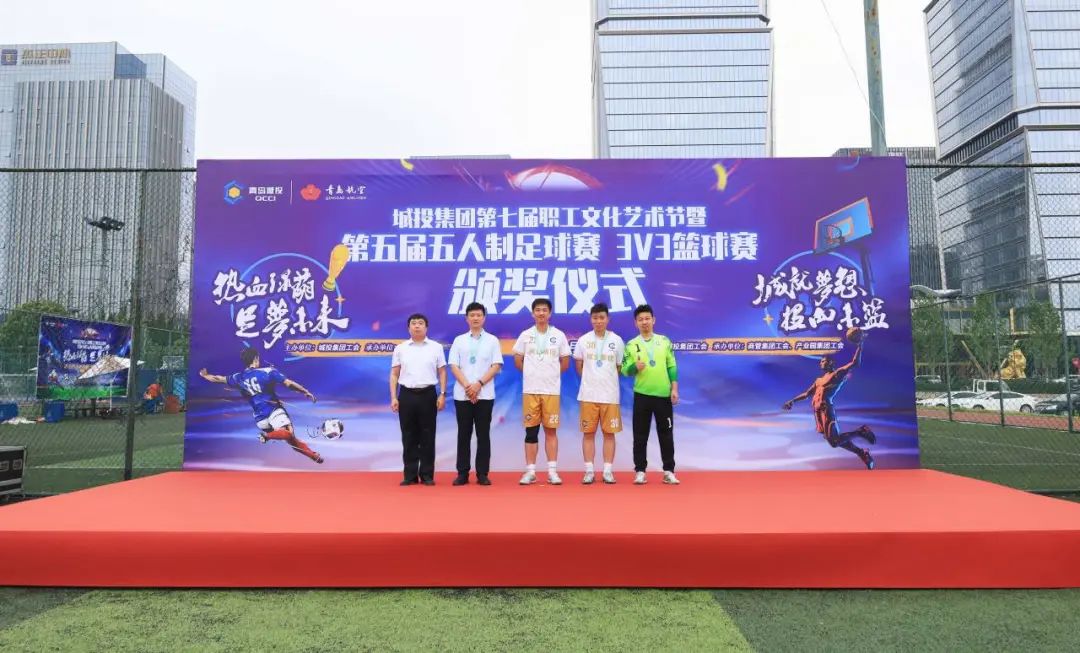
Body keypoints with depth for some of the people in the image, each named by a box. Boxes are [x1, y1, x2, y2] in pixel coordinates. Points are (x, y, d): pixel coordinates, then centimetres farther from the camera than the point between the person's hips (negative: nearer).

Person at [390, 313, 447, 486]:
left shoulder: (436, 347, 4)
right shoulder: (400, 348, 7)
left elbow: (442, 372, 4)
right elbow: (394, 374, 7)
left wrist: (442, 394, -5)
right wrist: (393, 397, -1)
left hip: (428, 394, -1)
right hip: (406, 395, 1)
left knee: (427, 436, 3)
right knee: (408, 437, 5)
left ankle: (427, 474, 11)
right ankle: (410, 475, 12)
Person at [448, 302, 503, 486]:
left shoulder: (492, 340, 6)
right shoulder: (459, 340, 8)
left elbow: (496, 366, -2)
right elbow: (454, 367, 1)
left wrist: (479, 384, -13)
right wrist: (467, 386, -12)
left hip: (485, 395, -1)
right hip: (462, 394, 1)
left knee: (483, 434, 2)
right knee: (464, 434, 5)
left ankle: (482, 474, 8)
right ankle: (462, 473, 11)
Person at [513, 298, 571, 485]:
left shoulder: (559, 335, 3)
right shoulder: (525, 335, 4)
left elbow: (565, 363, 9)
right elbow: (518, 361, 11)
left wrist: (550, 373, 8)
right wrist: (533, 373, 9)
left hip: (551, 390, 0)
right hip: (530, 390, 1)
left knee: (551, 430, 3)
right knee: (531, 431, 4)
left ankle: (552, 471, 8)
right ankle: (530, 471, 10)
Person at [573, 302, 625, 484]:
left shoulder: (617, 340, 1)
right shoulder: (583, 340, 2)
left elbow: (620, 367, 10)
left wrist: (607, 380, 9)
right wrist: (590, 380, 10)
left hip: (610, 395, 0)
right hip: (588, 395, 0)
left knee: (609, 433, 3)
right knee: (588, 433, 3)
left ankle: (608, 471, 11)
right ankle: (589, 471, 10)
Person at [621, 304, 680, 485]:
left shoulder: (665, 341, 5)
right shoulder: (631, 345, 1)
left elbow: (672, 366, 5)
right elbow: (625, 370, -1)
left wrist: (674, 389, -1)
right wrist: (635, 367, -23)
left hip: (664, 395, 1)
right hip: (642, 395, -1)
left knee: (666, 434, 6)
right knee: (640, 436, 3)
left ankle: (669, 471, 15)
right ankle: (640, 471, 11)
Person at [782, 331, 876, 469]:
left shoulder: (838, 373, 5)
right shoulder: (818, 380, 25)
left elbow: (855, 363, -5)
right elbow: (806, 394, 32)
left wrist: (860, 344, -9)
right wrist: (792, 400, 24)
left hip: (826, 409, -8)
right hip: (818, 411, 8)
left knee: (834, 441, -19)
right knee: (835, 440, 3)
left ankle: (860, 431, -2)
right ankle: (861, 453, 14)